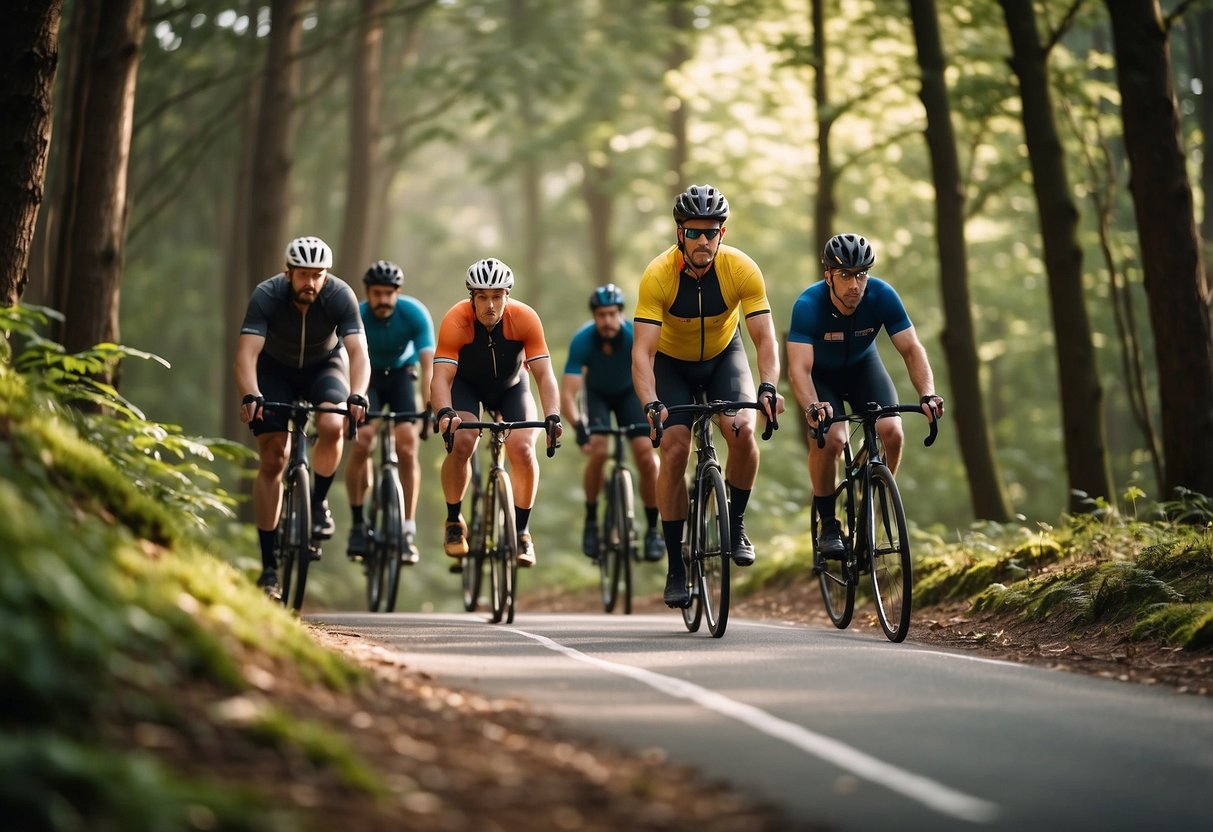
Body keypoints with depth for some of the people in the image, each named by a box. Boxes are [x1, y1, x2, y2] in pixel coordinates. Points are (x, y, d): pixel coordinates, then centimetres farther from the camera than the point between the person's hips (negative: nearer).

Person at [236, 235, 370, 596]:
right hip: (275, 370, 0)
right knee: (272, 460, -9)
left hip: (324, 366, 0)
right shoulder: (267, 295, -28)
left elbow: (358, 352, -34)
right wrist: (250, 396, -55)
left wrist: (357, 395, -53)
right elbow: (247, 353, -37)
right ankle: (268, 567, -3)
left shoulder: (340, 295, -27)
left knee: (331, 427, -32)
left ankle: (319, 503, -3)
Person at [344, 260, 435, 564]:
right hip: (369, 376, 0)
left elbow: (428, 364, -31)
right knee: (361, 443, -20)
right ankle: (357, 524, -5)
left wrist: (429, 410, -43)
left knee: (407, 447, -17)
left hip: (402, 375, 0)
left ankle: (408, 530, -9)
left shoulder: (415, 314, -26)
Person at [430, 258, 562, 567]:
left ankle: (522, 531, -1)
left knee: (523, 449, -21)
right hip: (466, 384, -1)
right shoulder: (455, 321, -32)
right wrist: (444, 412, -57)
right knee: (461, 443, -26)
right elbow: (441, 376, -37)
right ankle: (454, 522, -2)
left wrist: (552, 415, -47)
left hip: (511, 386, 1)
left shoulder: (525, 319, -29)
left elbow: (544, 374, -31)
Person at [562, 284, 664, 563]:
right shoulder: (582, 340, -32)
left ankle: (653, 529, 0)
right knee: (598, 450, -24)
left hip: (629, 392, 1)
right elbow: (568, 393, -36)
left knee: (646, 455, -16)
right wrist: (578, 425, -53)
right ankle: (591, 522, -5)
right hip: (597, 393, 0)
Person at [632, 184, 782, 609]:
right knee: (674, 449, -16)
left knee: (743, 430, -25)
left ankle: (737, 523, 1)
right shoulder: (658, 275, -30)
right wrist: (650, 403, -50)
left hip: (724, 356, 1)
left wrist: (768, 387, -46)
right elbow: (642, 351, -34)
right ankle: (675, 566, -5)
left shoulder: (742, 269, -27)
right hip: (672, 363, -1)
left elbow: (765, 338, -28)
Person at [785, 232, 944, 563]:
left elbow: (911, 349, -24)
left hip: (863, 367, 3)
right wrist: (812, 406, -57)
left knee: (892, 432, -21)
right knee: (829, 438, -28)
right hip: (821, 373, -2)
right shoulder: (808, 305, -32)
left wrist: (928, 393, -41)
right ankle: (828, 523, -7)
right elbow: (799, 368, -38)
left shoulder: (882, 296, -26)